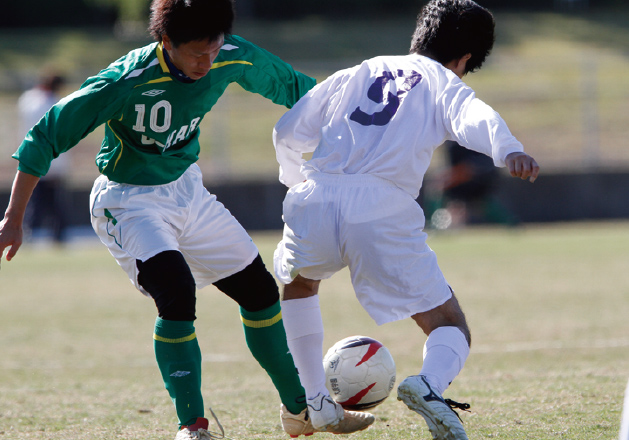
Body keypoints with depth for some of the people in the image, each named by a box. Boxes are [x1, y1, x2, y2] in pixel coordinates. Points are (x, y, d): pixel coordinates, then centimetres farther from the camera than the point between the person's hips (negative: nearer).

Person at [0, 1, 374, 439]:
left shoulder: (234, 58, -15)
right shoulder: (127, 82, -30)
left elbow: (292, 87, 7)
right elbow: (47, 136, -23)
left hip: (187, 188, 6)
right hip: (128, 201, -6)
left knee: (259, 290, 9)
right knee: (177, 293, -28)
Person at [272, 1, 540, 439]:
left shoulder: (355, 75, 30)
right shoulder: (444, 84, 18)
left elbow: (287, 132, 32)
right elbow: (474, 117, -6)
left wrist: (297, 178, 52)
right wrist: (508, 150, -26)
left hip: (314, 200, 4)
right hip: (382, 210, -4)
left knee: (298, 281, 37)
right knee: (451, 330, 7)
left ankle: (313, 403, 31)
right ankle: (429, 385, -27)